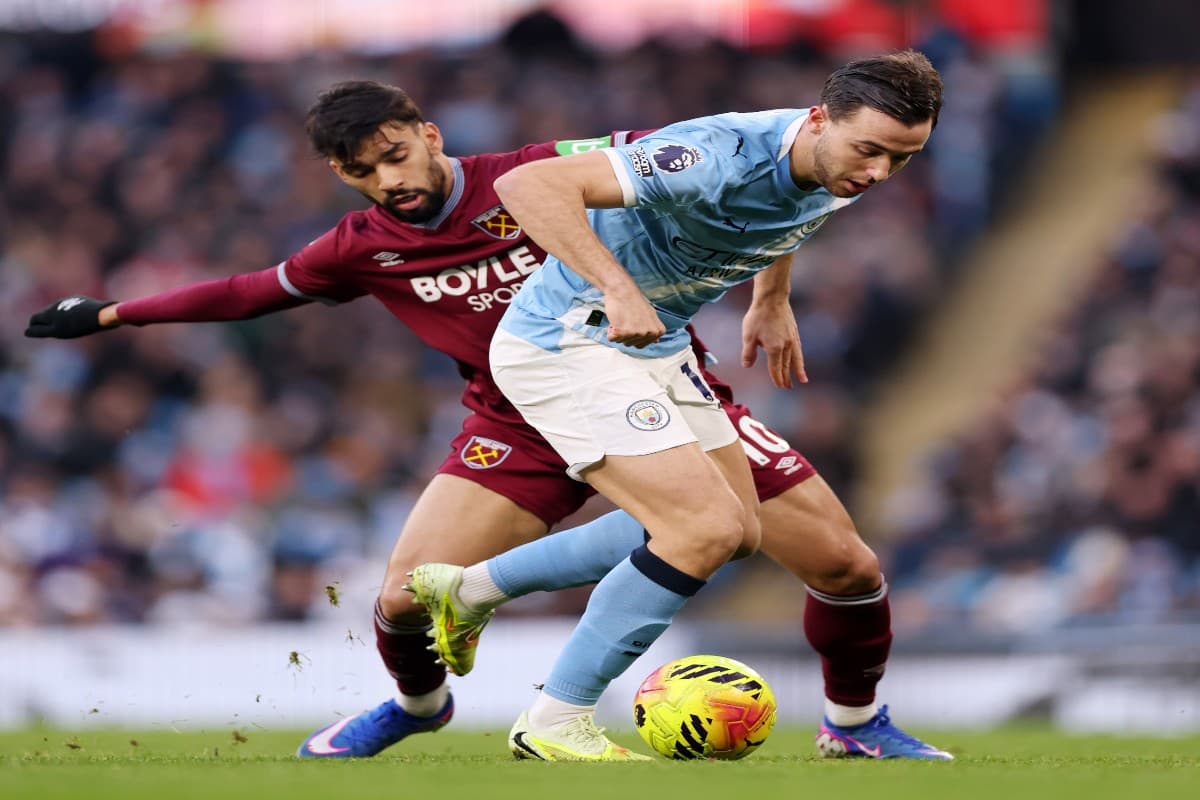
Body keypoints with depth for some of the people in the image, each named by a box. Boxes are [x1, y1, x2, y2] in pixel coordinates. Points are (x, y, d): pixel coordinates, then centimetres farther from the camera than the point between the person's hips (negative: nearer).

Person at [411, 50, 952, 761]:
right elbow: (529, 185, -40)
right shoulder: (723, 159, -33)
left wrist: (773, 302, 26)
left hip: (657, 350, 9)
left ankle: (471, 589, 25)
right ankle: (556, 725, -8)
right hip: (566, 344, -9)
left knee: (737, 532, 14)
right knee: (709, 528, -19)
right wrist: (619, 290, -47)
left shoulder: (838, 169, -5)